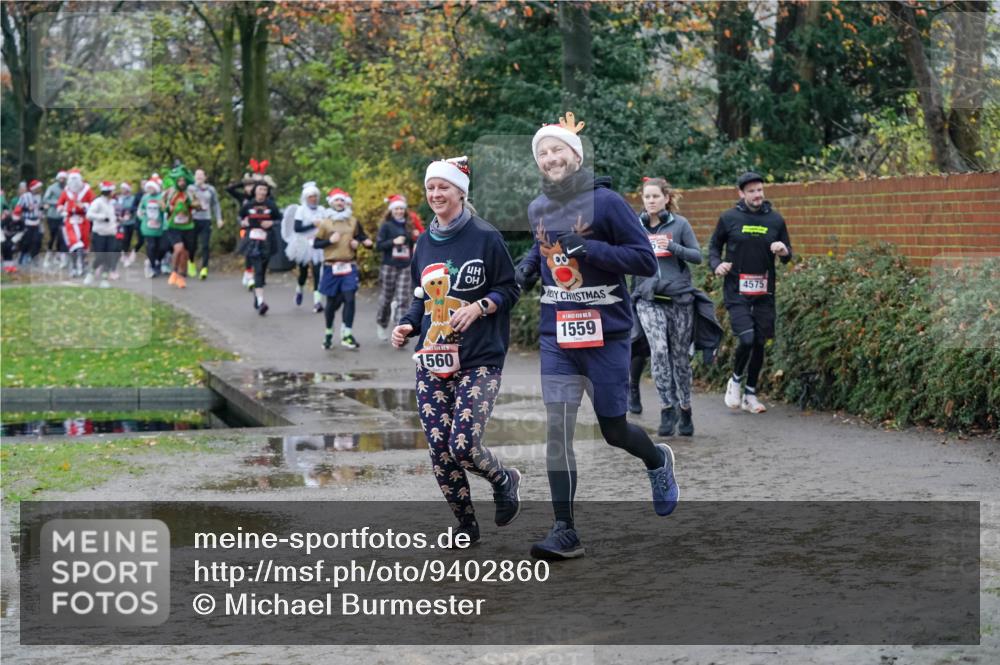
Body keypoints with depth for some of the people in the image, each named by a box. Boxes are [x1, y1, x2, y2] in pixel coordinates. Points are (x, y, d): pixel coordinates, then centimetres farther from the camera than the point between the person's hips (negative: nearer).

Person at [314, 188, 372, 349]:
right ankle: (328, 333, 25)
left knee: (349, 298, -13)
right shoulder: (325, 223, 3)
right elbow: (316, 244, 3)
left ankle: (347, 335, -11)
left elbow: (361, 236, 19)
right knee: (332, 301, 6)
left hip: (349, 267, 1)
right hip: (331, 268, -1)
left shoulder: (353, 221, 7)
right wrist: (329, 240, -13)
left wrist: (365, 242, -3)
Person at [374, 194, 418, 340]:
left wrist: (416, 237, 1)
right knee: (386, 297, 6)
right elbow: (378, 245, -7)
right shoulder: (386, 225, -2)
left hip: (405, 267, 3)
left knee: (403, 298, -8)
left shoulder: (408, 225, 10)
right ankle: (381, 324, 28)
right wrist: (393, 242, -18)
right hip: (389, 266, -3)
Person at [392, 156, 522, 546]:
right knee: (439, 450, -1)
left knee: (463, 445, -15)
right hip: (432, 360, 5)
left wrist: (480, 307, -17)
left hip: (479, 360, -5)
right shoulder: (425, 243, 12)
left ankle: (504, 480, 19)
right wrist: (408, 325, 4)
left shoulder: (485, 237, -5)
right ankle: (466, 525, 18)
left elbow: (509, 290, 0)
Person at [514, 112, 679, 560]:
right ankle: (565, 532, -2)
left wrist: (590, 249, -21)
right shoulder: (538, 209, 7)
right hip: (557, 335, 4)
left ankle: (658, 461, 41)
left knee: (613, 431, 6)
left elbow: (646, 261, -12)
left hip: (605, 334, -4)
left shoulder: (605, 201, -10)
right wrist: (529, 265, 7)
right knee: (557, 429, -7)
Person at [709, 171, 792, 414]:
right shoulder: (729, 218, -1)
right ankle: (735, 380, 9)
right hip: (736, 292, -3)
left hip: (764, 293, 3)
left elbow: (787, 256, 14)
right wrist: (716, 264, -9)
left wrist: (784, 251, -10)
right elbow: (714, 246, 11)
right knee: (747, 338, -18)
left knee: (760, 343, 6)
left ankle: (750, 394, 21)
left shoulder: (775, 220, 6)